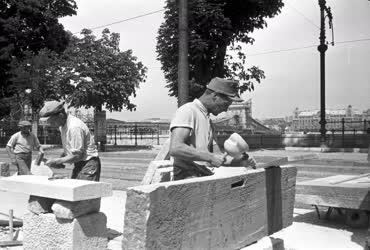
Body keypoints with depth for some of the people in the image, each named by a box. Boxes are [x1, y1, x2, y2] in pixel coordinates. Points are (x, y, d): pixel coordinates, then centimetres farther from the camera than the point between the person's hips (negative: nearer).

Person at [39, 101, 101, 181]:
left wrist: (57, 161, -14)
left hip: (88, 165, -9)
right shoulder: (63, 125, 7)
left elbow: (77, 156, -21)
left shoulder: (75, 127, -23)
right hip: (79, 164, 9)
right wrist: (60, 158, 2)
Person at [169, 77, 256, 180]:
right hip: (188, 177, -9)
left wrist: (240, 162, 3)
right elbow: (175, 149, -20)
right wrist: (210, 157, -17)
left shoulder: (208, 119, 22)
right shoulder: (187, 111, -7)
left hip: (206, 176, 9)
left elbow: (218, 156, 20)